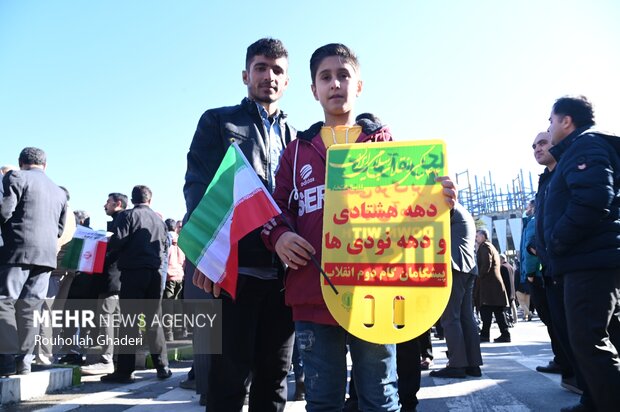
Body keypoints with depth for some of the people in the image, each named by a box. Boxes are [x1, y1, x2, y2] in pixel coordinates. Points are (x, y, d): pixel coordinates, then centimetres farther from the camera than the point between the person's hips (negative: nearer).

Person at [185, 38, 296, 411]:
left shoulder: (295, 137, 20)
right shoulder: (218, 122, 10)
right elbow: (198, 187, -3)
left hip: (283, 272, 4)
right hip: (233, 267, -3)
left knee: (275, 379, 11)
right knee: (229, 376, 1)